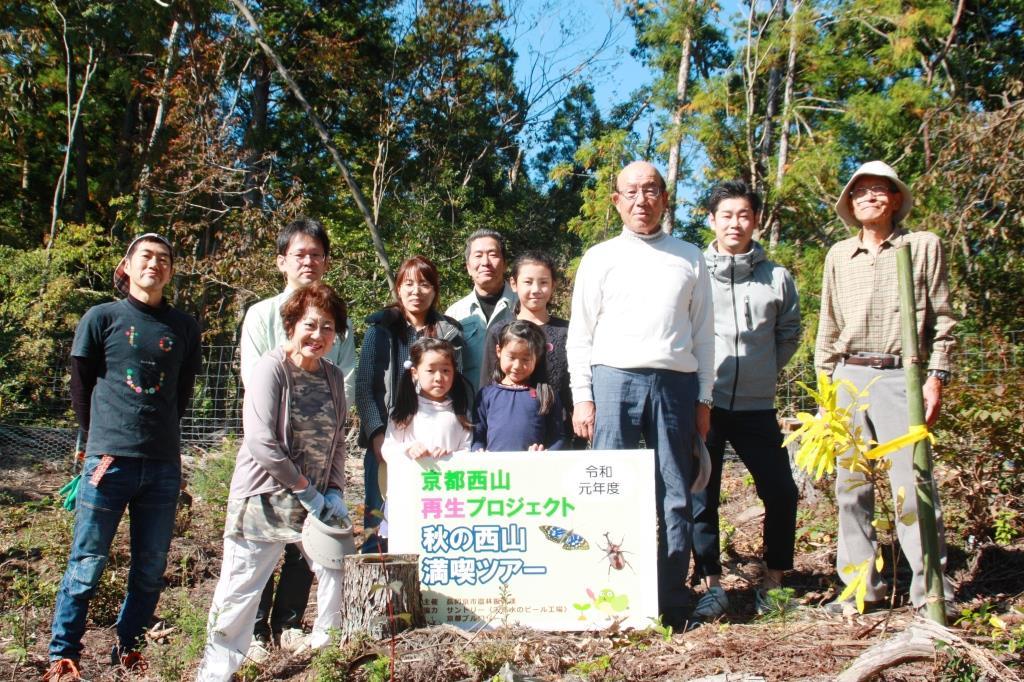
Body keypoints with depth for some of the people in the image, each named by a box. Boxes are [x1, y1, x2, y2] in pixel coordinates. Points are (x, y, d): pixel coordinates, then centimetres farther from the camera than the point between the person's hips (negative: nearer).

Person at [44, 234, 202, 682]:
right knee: (87, 564, 1)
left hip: (163, 466, 3)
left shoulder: (184, 328, 9)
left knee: (152, 568, 8)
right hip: (109, 460, -3)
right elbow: (80, 388, 8)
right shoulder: (101, 318, 3)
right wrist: (99, 441, 11)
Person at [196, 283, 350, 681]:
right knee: (240, 589, 2)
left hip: (317, 501, 5)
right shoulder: (271, 369, -11)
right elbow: (261, 443, -18)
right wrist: (305, 489, -14)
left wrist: (335, 490, -1)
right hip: (264, 499, -5)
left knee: (339, 579, -2)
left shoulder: (333, 377, 8)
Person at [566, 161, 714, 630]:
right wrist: (582, 397, -1)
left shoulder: (689, 258, 15)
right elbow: (580, 335, 8)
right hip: (613, 379, -1)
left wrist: (704, 399, 7)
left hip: (675, 382, 1)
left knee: (676, 500, 2)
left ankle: (672, 607, 8)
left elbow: (703, 333, 13)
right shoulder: (599, 258, 12)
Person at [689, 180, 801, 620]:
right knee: (701, 497, 0)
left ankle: (773, 583, 19)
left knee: (781, 493, 2)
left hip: (756, 406, 2)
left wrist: (764, 372, 10)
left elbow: (789, 334, 18)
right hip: (704, 403, -2)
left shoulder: (776, 278, 7)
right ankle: (712, 586, 11)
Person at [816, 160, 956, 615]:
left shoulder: (923, 246, 7)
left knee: (912, 483, -10)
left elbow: (942, 318, 5)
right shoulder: (839, 256, 15)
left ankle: (931, 590, 0)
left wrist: (937, 376, -4)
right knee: (851, 485, 4)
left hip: (901, 377, -3)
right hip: (849, 377, 4)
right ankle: (862, 586, 13)